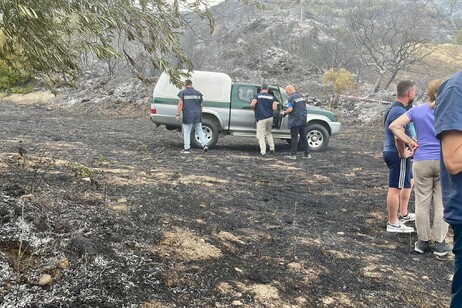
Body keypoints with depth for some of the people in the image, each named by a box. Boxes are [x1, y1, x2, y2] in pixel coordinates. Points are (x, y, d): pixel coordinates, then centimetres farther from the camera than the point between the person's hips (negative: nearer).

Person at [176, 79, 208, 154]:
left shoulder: (183, 93, -2)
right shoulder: (198, 93, 11)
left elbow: (180, 104, -9)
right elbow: (200, 105, 15)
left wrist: (178, 115, -8)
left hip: (188, 115, -4)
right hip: (197, 115, 4)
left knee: (187, 132, 3)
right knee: (199, 130, 14)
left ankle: (187, 148, 5)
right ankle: (204, 145, 5)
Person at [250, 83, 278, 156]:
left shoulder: (257, 96, -3)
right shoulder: (272, 97, 6)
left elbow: (252, 105, -16)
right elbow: (274, 108, -2)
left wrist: (255, 108, 5)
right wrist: (275, 104, 20)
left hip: (261, 118, -4)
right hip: (270, 118, 4)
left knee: (261, 135, 2)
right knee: (269, 133, 24)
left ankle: (263, 152, -4)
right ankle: (272, 149, 22)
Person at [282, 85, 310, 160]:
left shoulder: (292, 97, -12)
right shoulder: (301, 96, 14)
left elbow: (290, 109, -20)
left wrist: (284, 113, -4)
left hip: (295, 121, -7)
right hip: (303, 120, 7)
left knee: (294, 138, -2)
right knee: (303, 137, 12)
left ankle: (293, 155, 2)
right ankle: (307, 154, 13)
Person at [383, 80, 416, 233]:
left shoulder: (392, 107, 12)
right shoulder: (400, 112, -22)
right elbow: (399, 136, -32)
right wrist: (403, 153, -17)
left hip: (390, 151, 11)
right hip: (397, 154, -11)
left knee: (408, 183, 24)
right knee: (395, 188, -3)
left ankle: (404, 214, 35)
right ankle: (393, 224, 6)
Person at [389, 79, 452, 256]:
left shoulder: (416, 110, 2)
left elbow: (394, 126, -6)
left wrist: (410, 142, -3)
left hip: (422, 162, 2)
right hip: (445, 162, -1)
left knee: (422, 203, 10)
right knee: (442, 204, 7)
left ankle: (423, 241, 18)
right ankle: (439, 243, 13)